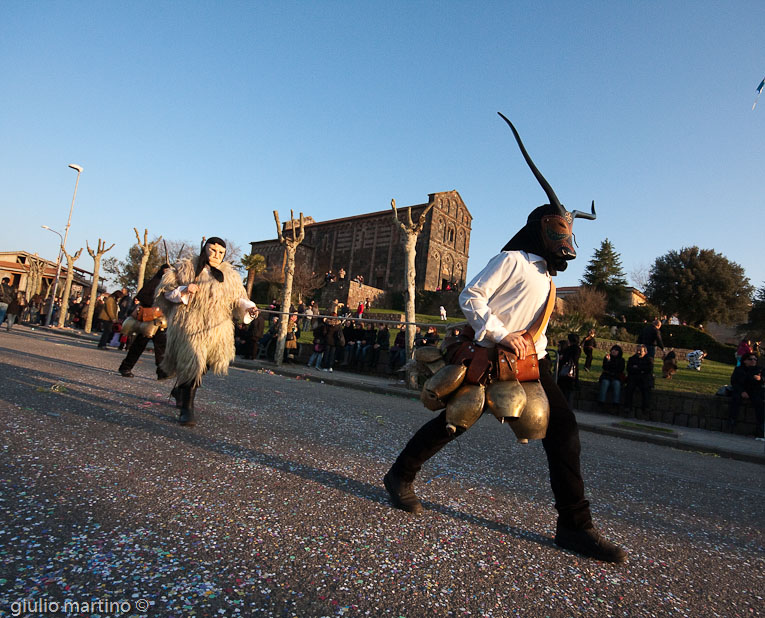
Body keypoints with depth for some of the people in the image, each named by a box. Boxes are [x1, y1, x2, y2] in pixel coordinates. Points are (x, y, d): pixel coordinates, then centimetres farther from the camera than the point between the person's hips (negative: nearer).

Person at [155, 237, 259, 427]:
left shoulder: (230, 275, 13)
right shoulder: (185, 268, 4)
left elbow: (238, 298, 9)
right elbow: (165, 290, 4)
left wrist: (248, 307, -12)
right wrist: (183, 291, -16)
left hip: (216, 328, 4)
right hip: (189, 324, -4)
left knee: (200, 365, 11)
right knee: (191, 363, -14)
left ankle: (179, 390, 41)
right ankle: (186, 409, -4)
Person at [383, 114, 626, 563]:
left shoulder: (546, 279, 22)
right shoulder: (512, 260, -4)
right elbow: (471, 297, -14)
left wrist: (535, 353, 16)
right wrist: (501, 334, -21)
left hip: (531, 361, 8)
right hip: (492, 357, -8)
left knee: (564, 428, -3)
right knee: (455, 420, 0)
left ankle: (574, 526, 5)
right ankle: (401, 476, 22)